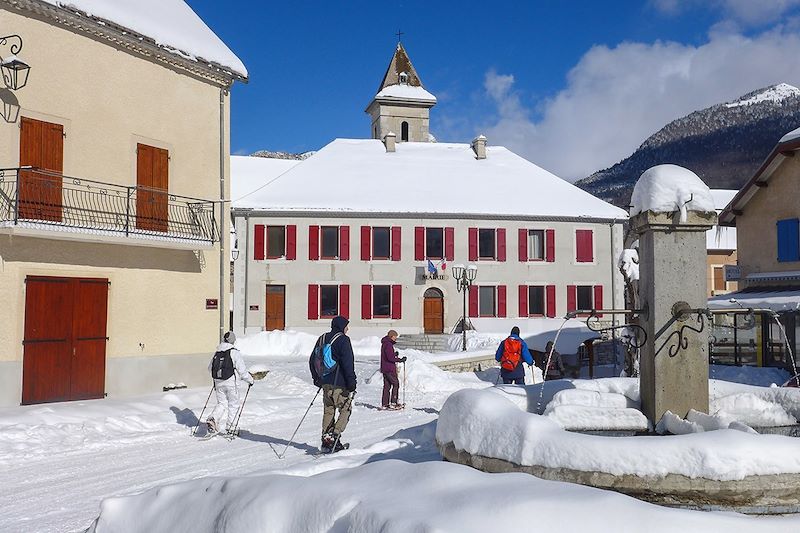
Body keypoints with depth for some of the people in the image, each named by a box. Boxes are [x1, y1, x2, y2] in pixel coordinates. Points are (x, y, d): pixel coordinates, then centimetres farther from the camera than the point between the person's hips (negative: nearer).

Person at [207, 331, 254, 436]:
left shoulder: (217, 353, 6)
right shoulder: (234, 352, -11)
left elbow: (210, 368, 17)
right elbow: (242, 370, -11)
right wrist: (250, 380, 3)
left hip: (218, 383, 5)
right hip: (230, 383, -5)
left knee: (221, 404, 15)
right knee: (233, 405, 9)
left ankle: (212, 419, -9)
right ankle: (230, 428, 9)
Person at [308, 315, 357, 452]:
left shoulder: (322, 339, 13)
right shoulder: (343, 340, -10)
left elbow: (312, 360, 18)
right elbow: (348, 363, -17)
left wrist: (317, 379, 26)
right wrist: (351, 383, -14)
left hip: (325, 383, 7)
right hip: (339, 383, -7)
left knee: (328, 411, 14)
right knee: (345, 410, 4)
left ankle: (326, 440, 13)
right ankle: (334, 437, -8)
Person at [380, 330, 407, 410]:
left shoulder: (385, 344, 17)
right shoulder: (388, 344, -16)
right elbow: (390, 358, -22)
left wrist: (394, 354, 12)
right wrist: (401, 360, -18)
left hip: (384, 368, 10)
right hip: (389, 368, -10)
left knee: (387, 385, 11)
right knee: (395, 384, -4)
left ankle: (384, 404, 11)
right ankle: (393, 403, -4)